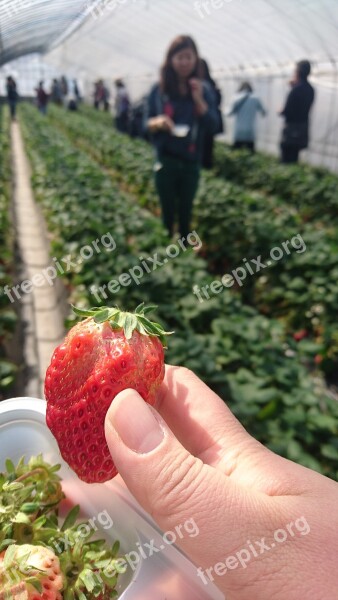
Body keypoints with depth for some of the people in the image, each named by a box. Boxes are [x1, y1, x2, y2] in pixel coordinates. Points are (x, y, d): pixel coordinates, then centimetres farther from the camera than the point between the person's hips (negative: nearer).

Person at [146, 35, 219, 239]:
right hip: (166, 162, -1)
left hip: (191, 163, 1)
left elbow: (213, 127, -6)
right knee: (168, 211, 5)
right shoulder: (159, 90, -2)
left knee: (186, 212, 10)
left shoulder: (203, 90, 1)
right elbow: (147, 124, 1)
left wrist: (199, 100, -16)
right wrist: (157, 123, -22)